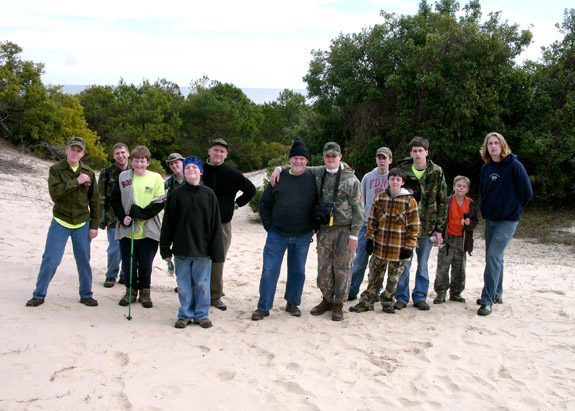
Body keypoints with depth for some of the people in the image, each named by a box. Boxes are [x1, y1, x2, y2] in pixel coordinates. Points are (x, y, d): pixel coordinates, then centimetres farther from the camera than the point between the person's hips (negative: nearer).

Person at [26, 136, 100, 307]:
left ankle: (86, 295, 21)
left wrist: (94, 226, 3)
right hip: (60, 222, -2)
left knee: (84, 261, 7)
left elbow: (95, 201, 6)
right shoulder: (56, 169, -3)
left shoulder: (89, 173, 3)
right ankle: (39, 295, 14)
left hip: (82, 224, 2)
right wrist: (76, 181, -21)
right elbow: (55, 192, -19)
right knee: (50, 260, 0)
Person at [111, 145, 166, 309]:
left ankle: (145, 292, 24)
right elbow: (115, 200, 8)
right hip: (126, 230, 2)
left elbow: (160, 203, -5)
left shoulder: (156, 178, 0)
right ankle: (131, 290, 26)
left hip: (148, 231, -2)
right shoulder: (123, 177, 6)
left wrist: (140, 213, -15)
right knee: (128, 263, 8)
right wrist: (122, 217, -8)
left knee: (146, 264, 6)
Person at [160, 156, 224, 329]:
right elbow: (168, 222, 3)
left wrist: (216, 250, -1)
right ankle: (185, 315, 21)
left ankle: (201, 314, 20)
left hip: (203, 250, 0)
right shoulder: (176, 194, 1)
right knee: (184, 283, 8)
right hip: (181, 249, 0)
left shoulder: (209, 195, 3)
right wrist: (165, 248, 0)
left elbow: (215, 224, 3)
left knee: (202, 283, 7)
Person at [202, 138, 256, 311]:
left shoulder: (232, 174, 3)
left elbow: (251, 189, 14)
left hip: (223, 225, 0)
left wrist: (236, 204, 8)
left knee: (218, 262, 1)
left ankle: (215, 296, 11)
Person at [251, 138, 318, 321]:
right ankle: (263, 307, 8)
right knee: (269, 270, -1)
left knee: (297, 271, 12)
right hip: (277, 234, 0)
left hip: (302, 237, 1)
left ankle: (293, 304, 28)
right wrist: (268, 226, 0)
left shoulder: (313, 180, 0)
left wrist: (314, 227, 2)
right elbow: (264, 203, 6)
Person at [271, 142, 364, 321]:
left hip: (344, 230, -4)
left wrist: (354, 235, -11)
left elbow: (358, 209, -6)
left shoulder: (350, 179, -5)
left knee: (342, 267, 3)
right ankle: (327, 299, 27)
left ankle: (338, 304, 15)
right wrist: (279, 168, 3)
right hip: (324, 230, 4)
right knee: (324, 267, 10)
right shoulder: (318, 173, 7)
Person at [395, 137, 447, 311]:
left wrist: (439, 229, -2)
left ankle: (420, 297, 24)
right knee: (404, 264, 2)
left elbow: (442, 202, 2)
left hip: (427, 226, 0)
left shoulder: (436, 172, -1)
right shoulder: (403, 171, -1)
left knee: (423, 264, 11)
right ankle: (402, 297, 15)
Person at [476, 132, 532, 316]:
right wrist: (485, 209, 12)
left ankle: (488, 301, -13)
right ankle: (497, 294, 28)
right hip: (490, 219, 6)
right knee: (492, 257, 13)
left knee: (494, 256, -15)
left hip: (508, 220, -6)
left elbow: (527, 192, -4)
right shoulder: (486, 168, 6)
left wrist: (514, 208, 6)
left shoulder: (514, 166, -11)